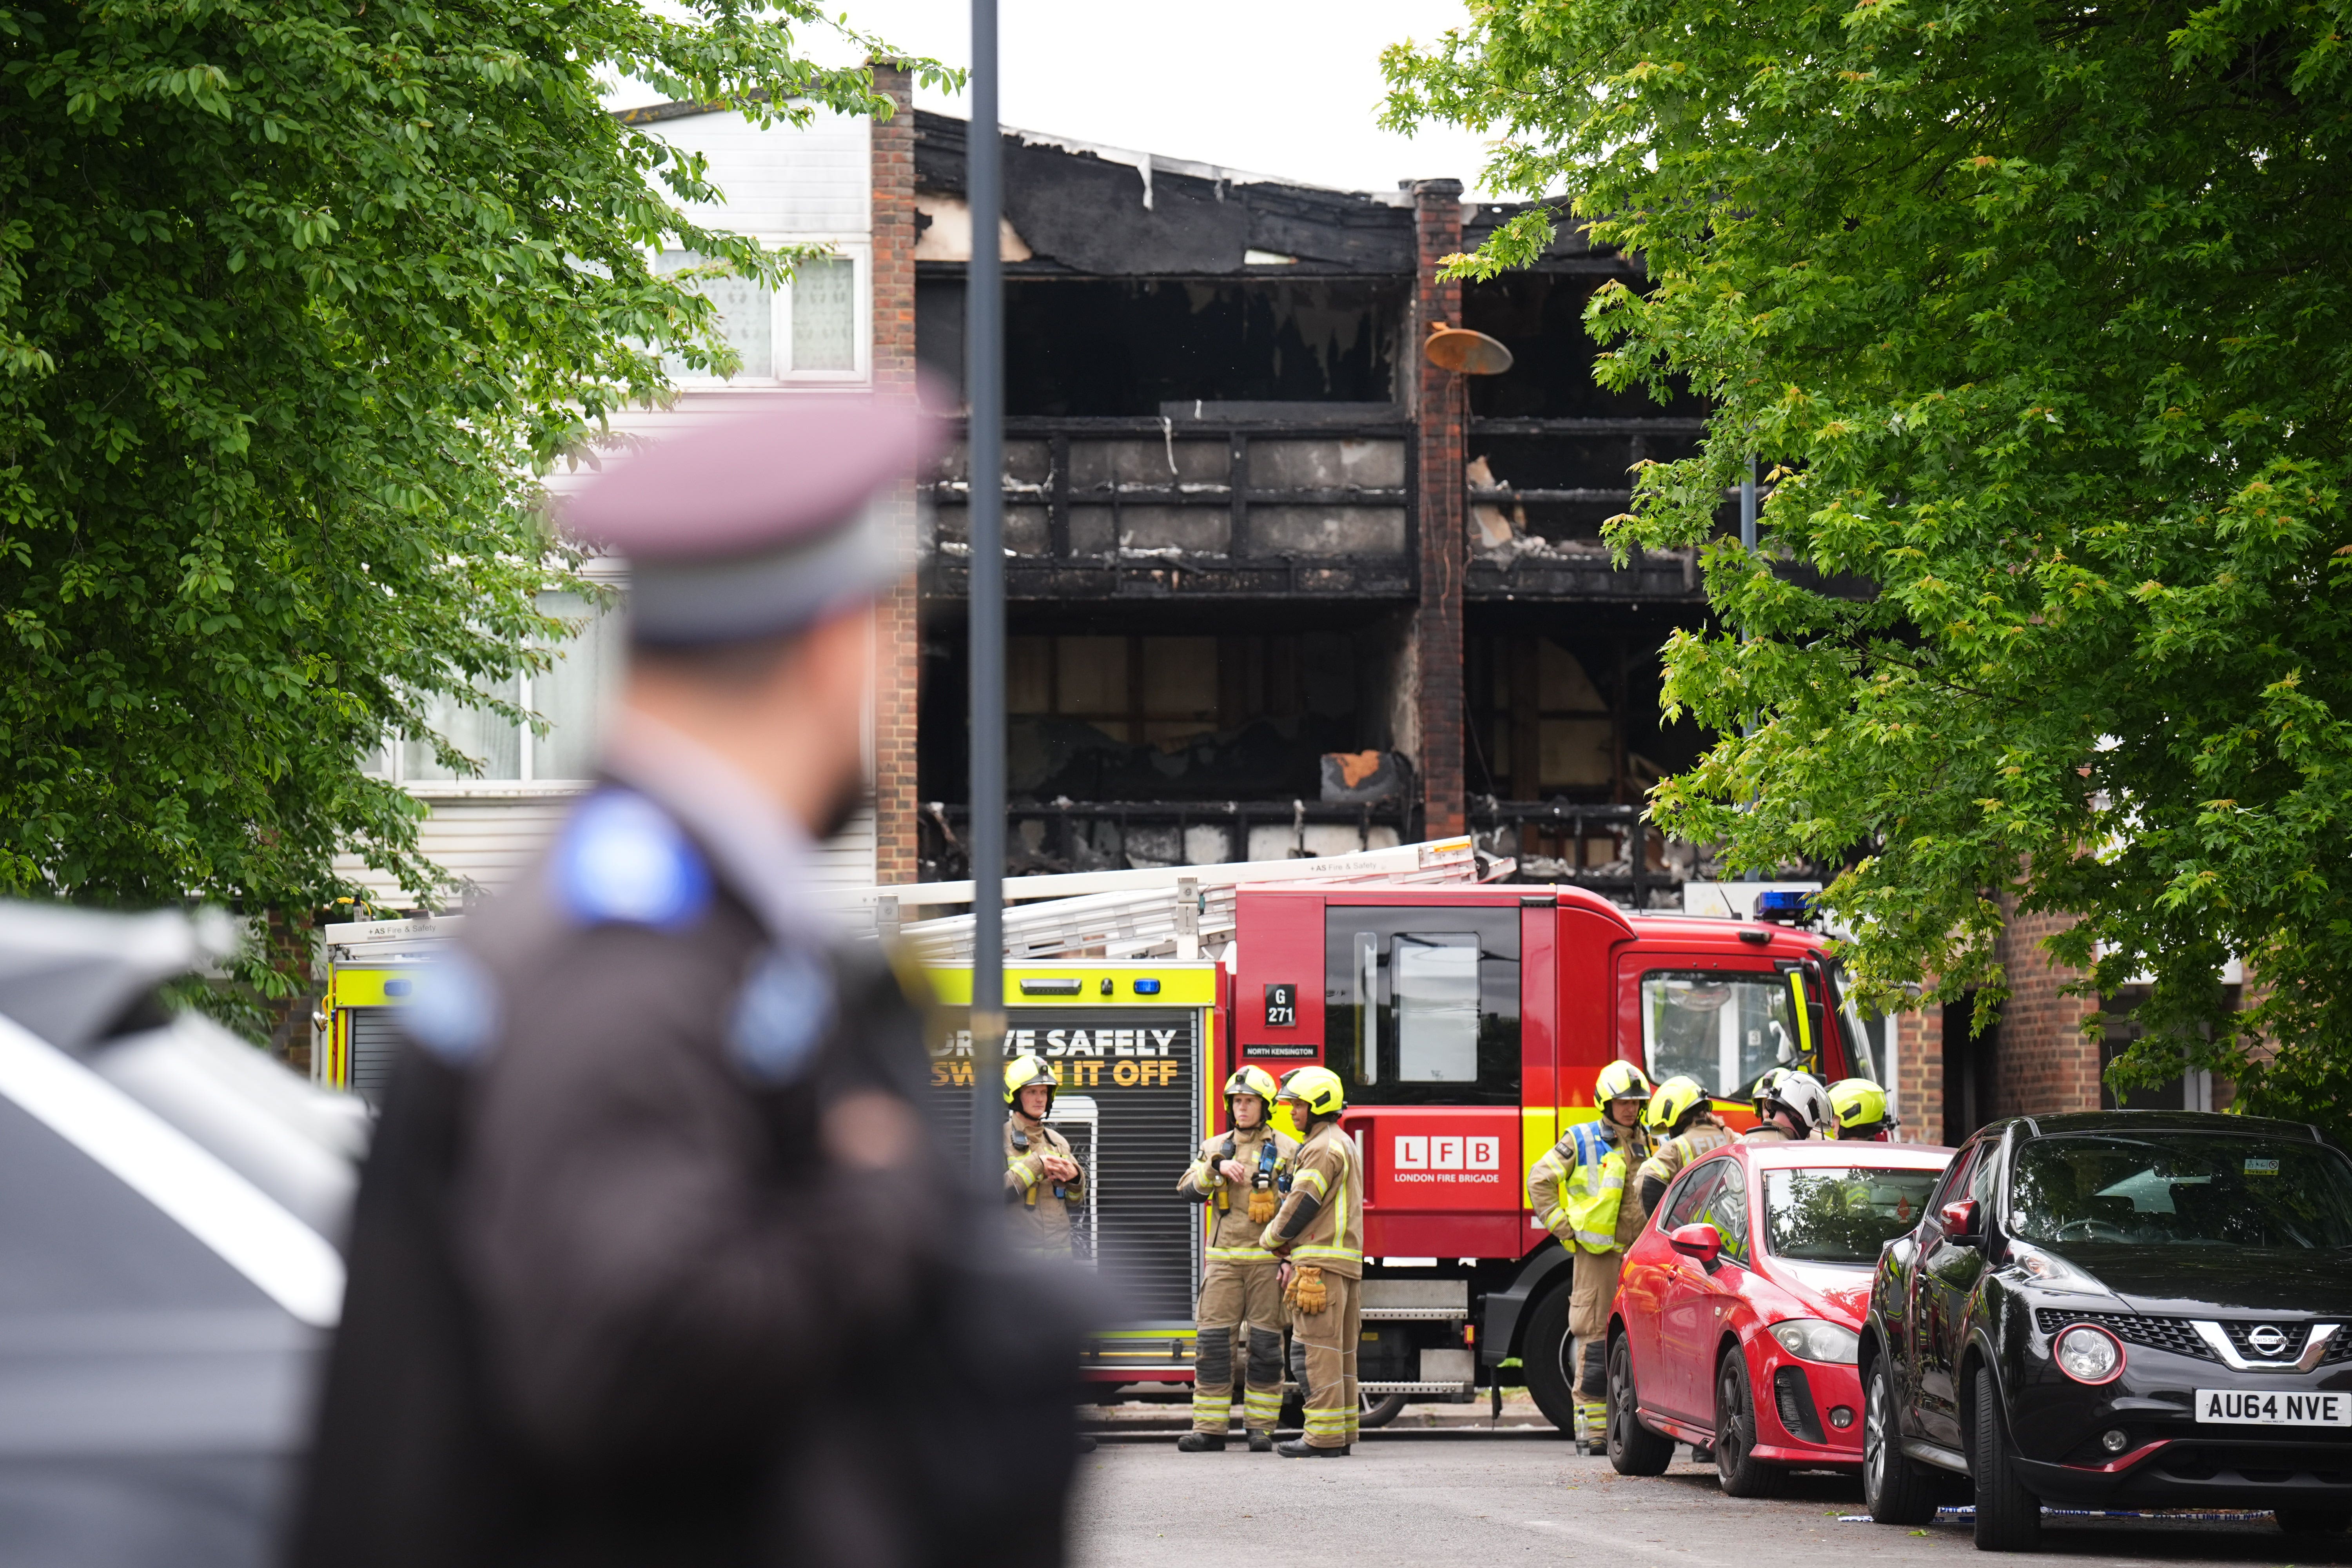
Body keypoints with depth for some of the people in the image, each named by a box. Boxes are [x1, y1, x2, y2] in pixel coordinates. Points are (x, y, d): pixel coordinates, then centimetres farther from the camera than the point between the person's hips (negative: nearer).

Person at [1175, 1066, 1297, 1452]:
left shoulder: (1287, 1151, 4)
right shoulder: (1214, 1148, 14)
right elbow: (1188, 1188, 2)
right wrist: (1216, 1167, -15)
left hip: (1267, 1261, -2)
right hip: (1224, 1258, 2)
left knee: (1265, 1345, -1)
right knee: (1213, 1343, -3)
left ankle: (1260, 1427, 5)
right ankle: (1209, 1428, -2)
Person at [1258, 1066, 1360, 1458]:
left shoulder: (1324, 1149, -12)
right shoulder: (1343, 1144, 21)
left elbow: (1303, 1205, -15)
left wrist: (1272, 1240, 1)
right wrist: (1293, 1258, 19)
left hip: (1323, 1263, -10)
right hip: (1346, 1261, 10)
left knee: (1322, 1349, -10)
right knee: (1340, 1350, 10)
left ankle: (1324, 1437, -12)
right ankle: (1342, 1433, 12)